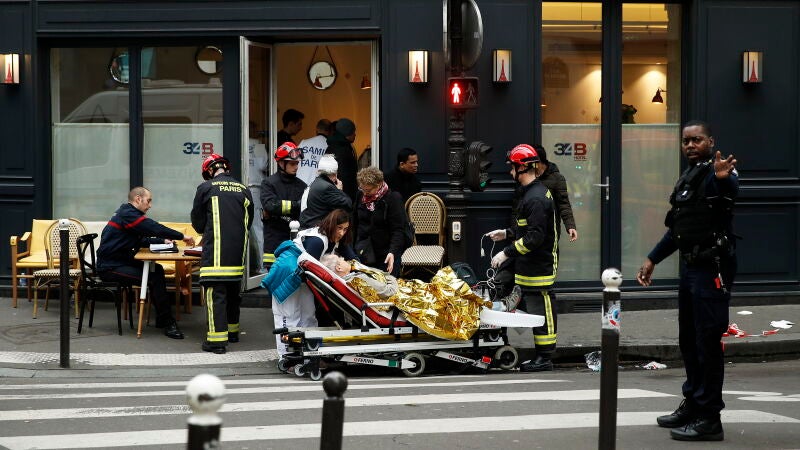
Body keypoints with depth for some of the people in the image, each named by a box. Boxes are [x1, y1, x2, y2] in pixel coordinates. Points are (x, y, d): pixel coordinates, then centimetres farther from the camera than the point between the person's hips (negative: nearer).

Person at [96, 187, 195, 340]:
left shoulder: (128, 213, 18)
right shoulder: (127, 214, -15)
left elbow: (141, 240, 22)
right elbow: (153, 227, -22)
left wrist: (163, 241, 7)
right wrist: (182, 236, -17)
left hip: (120, 262, 11)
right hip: (110, 267, -11)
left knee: (157, 269, 6)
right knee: (153, 279, -20)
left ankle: (161, 320, 7)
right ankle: (168, 324, -12)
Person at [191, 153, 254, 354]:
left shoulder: (205, 188, -3)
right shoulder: (244, 190, 9)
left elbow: (197, 222, 5)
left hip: (215, 253, -5)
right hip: (238, 252, 5)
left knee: (215, 292, -5)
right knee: (233, 290, 19)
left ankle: (217, 339, -10)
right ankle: (232, 331, 32)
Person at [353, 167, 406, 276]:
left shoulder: (393, 198, -12)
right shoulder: (361, 195, 3)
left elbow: (397, 230, -18)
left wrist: (392, 252, -30)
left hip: (385, 255, -4)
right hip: (363, 253, 5)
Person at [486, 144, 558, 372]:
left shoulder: (536, 198, -19)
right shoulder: (530, 193, 15)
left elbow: (534, 237, -24)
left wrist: (507, 253, -21)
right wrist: (507, 233, 25)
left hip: (539, 266, -10)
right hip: (530, 266, 10)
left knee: (541, 311, -5)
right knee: (533, 310, 12)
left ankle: (545, 359, 0)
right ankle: (541, 356, 17)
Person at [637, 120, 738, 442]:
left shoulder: (716, 173, -12)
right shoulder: (687, 177, 17)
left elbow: (730, 189, -38)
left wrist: (723, 178, -60)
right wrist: (652, 259, 22)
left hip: (712, 269, -10)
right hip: (690, 267, 10)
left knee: (707, 342, -7)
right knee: (689, 341, 17)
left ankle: (709, 418, -2)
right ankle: (693, 406, 29)